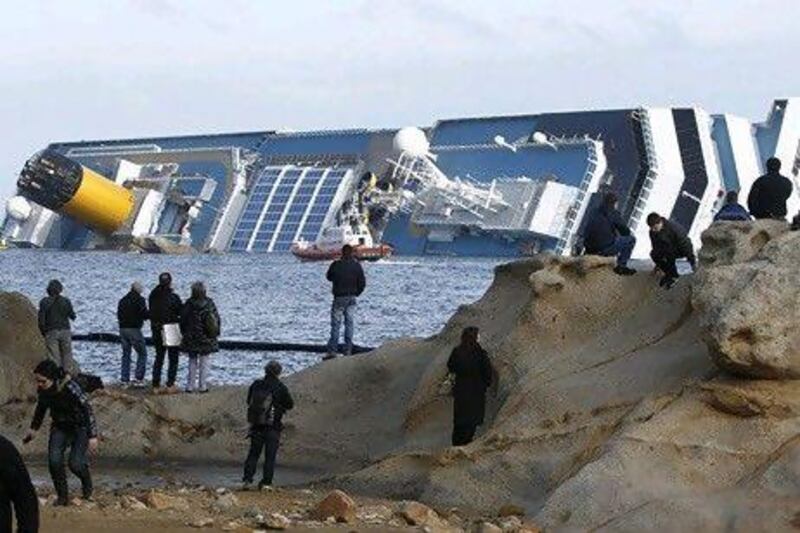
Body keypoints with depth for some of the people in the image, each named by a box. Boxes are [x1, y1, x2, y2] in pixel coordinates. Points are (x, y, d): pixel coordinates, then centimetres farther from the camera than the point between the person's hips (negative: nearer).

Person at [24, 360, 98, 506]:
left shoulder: (70, 388, -32)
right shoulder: (43, 390, -13)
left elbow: (87, 409, -24)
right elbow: (41, 407, 10)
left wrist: (92, 436, -23)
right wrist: (34, 428, 17)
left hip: (79, 426, -5)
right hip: (60, 426, 5)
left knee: (75, 463, -15)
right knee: (54, 460, -14)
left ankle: (87, 487, 19)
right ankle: (62, 496, 1)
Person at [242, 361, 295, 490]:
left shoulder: (256, 385, -1)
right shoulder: (280, 388, -12)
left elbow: (249, 401, 13)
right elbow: (290, 405, -1)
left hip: (256, 426, 3)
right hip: (272, 428, -3)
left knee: (253, 453, 14)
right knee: (270, 456, 5)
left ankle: (248, 479, 4)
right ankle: (266, 483, 4)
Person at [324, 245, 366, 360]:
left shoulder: (336, 265, -11)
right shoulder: (356, 266, -3)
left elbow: (329, 277, 6)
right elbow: (362, 283, 0)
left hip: (339, 298, -3)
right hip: (352, 298, 3)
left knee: (336, 324, 0)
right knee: (349, 324, 8)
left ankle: (332, 351, -3)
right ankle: (348, 351, 6)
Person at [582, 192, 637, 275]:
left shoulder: (595, 213, 15)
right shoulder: (613, 213, -5)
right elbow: (625, 231, 1)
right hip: (605, 249, -8)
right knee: (631, 239, 9)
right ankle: (621, 266, 7)